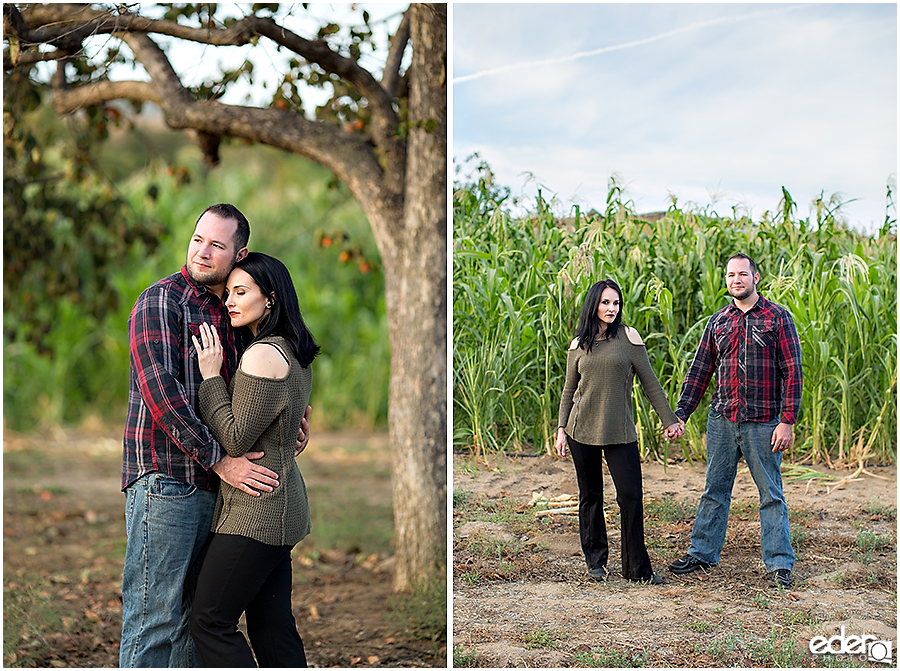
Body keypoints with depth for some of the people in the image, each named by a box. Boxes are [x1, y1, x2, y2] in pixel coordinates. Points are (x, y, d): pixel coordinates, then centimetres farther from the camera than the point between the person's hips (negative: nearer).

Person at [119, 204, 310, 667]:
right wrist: (220, 460, -19)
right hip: (164, 479, -8)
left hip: (209, 488, 8)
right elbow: (160, 390, -17)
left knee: (192, 615, 12)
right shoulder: (161, 300, -6)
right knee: (155, 617, -7)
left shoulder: (227, 316, 17)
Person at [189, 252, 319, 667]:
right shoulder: (295, 354, 13)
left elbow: (236, 439, -16)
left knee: (210, 621, -3)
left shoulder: (262, 355, -17)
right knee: (272, 625, 12)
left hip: (254, 509, -10)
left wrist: (211, 376, -10)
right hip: (282, 505, 10)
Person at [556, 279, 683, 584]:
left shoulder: (628, 336, 0)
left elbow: (649, 382, 3)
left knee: (631, 496, -8)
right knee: (590, 497, 7)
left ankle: (637, 568, 2)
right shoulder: (578, 345, 7)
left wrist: (669, 419, 2)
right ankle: (596, 561, 20)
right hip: (582, 430, 2)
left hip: (619, 431, -2)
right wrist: (561, 429, 8)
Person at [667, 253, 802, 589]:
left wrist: (787, 421, -12)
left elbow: (792, 372, -5)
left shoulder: (777, 317, -2)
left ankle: (779, 564, 9)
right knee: (715, 490, 11)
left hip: (763, 422, -4)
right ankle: (702, 552, 21)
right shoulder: (718, 322, 10)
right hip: (722, 420, 4)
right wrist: (680, 415, 5)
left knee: (771, 495, 3)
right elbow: (699, 371, 13)